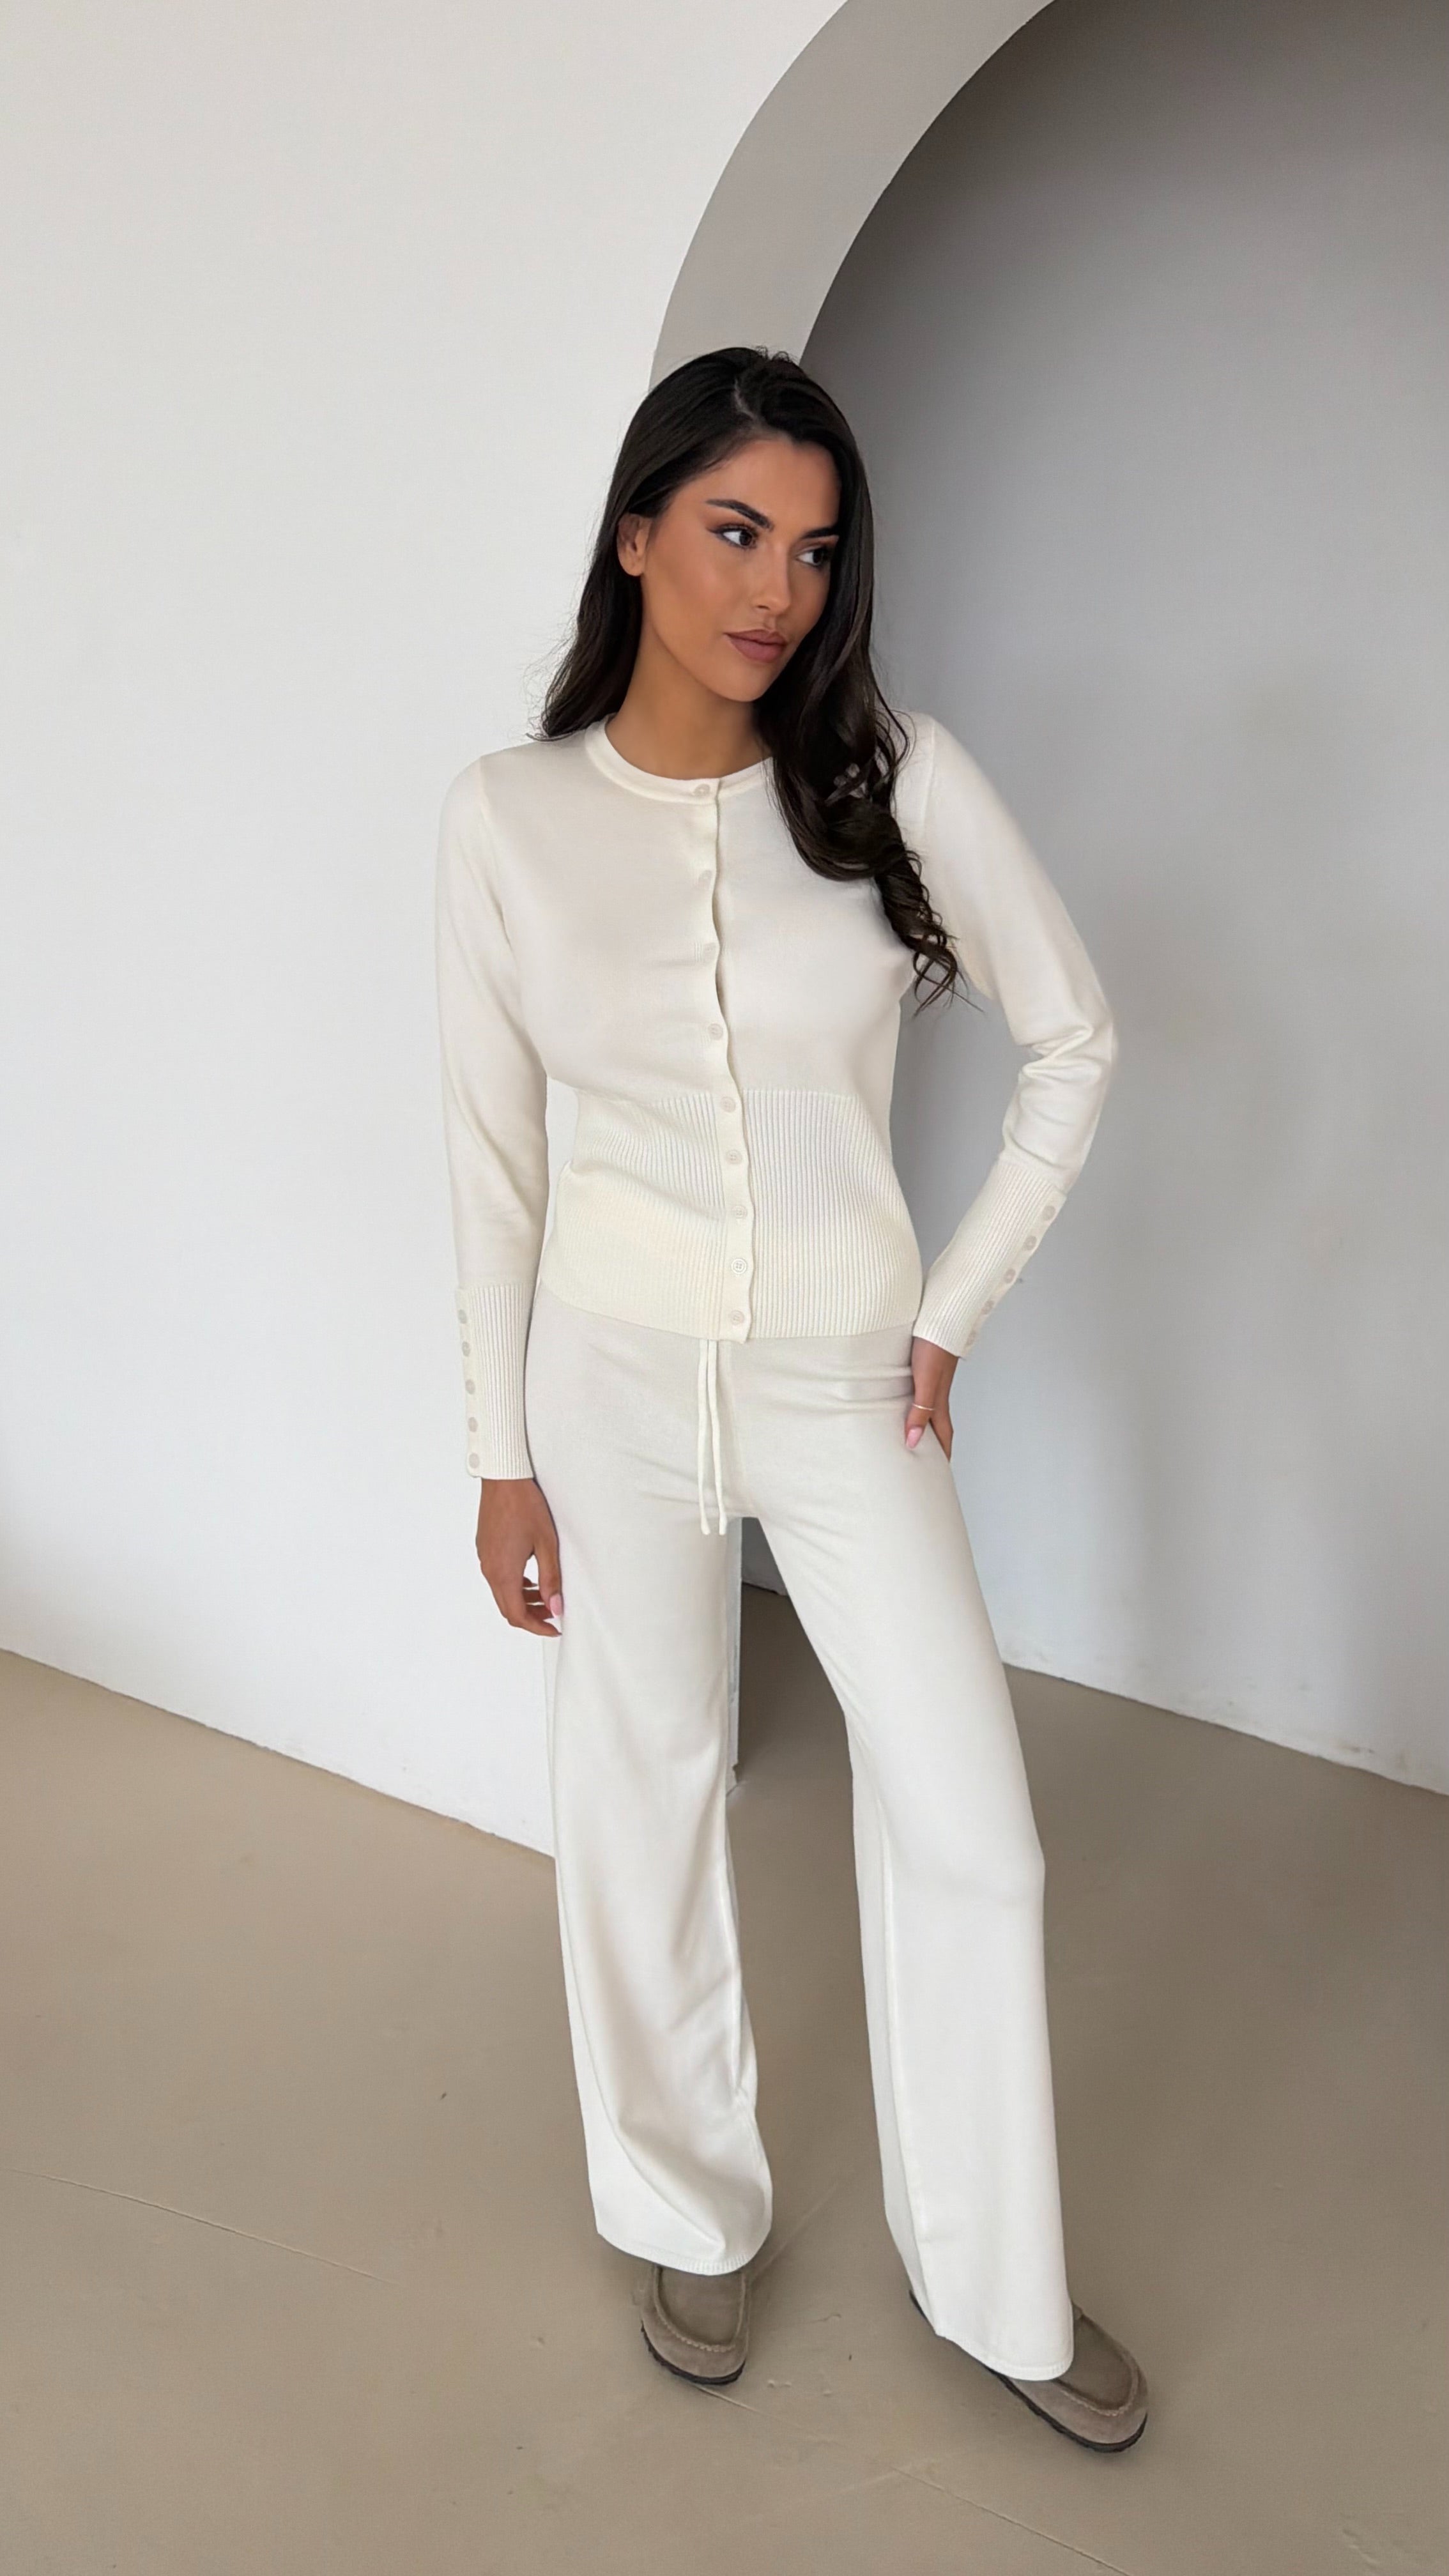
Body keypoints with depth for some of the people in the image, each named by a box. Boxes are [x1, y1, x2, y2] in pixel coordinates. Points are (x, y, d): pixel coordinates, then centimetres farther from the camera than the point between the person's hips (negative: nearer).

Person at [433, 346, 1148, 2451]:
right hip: (616, 1367, 0)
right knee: (644, 1802, 13)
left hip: (846, 1378, 1)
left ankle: (994, 2282, 30)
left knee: (971, 1832, 6)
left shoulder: (900, 779, -7)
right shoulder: (508, 815, -5)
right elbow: (493, 1149, -1)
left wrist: (954, 1314, -1)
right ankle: (695, 2216, 38)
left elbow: (1073, 1044, 2)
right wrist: (501, 1454, 0)